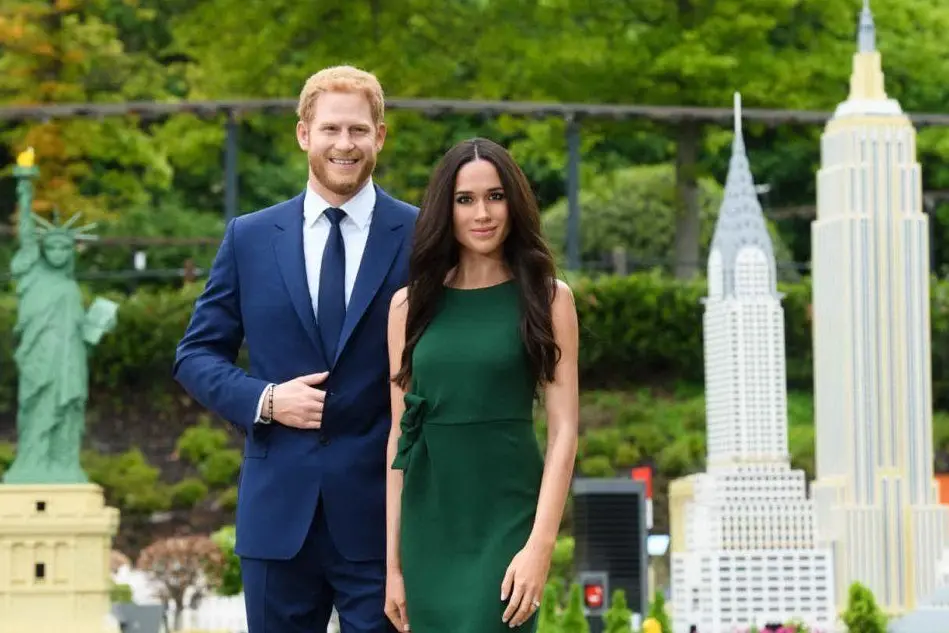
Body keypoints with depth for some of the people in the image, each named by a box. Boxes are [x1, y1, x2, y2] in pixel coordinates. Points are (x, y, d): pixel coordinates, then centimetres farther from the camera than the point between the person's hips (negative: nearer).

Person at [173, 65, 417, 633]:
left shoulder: (421, 237, 1)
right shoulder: (250, 238, 7)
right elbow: (197, 355, 11)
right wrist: (263, 400, -8)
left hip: (381, 513, -2)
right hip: (278, 512, 2)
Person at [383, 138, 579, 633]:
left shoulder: (548, 298, 1)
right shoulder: (410, 304, 8)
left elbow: (562, 429, -4)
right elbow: (400, 434, 9)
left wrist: (541, 544, -15)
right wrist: (393, 560, 5)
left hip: (507, 519, -3)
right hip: (428, 526, 3)